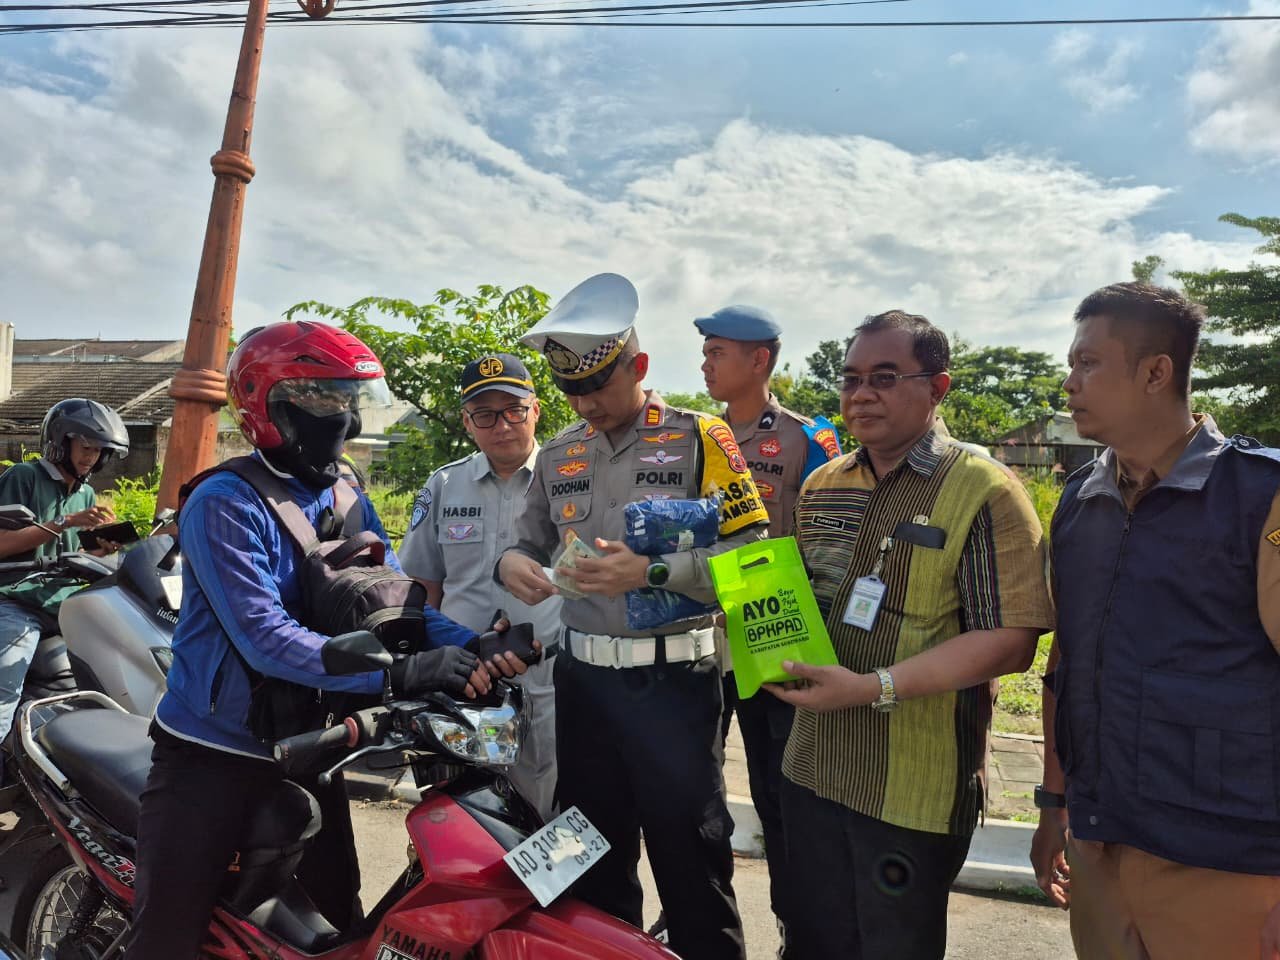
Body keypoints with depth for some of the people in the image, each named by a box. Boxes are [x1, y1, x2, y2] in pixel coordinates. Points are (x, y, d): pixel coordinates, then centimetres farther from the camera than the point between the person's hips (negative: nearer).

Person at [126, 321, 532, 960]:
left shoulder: (348, 499, 5)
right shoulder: (225, 504, -19)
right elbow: (265, 639, -28)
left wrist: (471, 644, -19)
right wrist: (396, 672, -35)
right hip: (211, 754, -6)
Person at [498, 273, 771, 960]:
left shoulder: (697, 438, -6)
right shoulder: (557, 455, 10)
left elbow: (749, 552, -12)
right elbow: (530, 540, 17)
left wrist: (653, 572, -23)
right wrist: (512, 564, -6)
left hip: (674, 679, -5)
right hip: (582, 677, 5)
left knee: (689, 857, 5)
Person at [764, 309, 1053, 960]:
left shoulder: (983, 490, -13)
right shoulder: (821, 485, 9)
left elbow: (1010, 640, -19)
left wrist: (875, 687, -25)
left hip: (914, 791, -5)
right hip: (812, 770, 6)